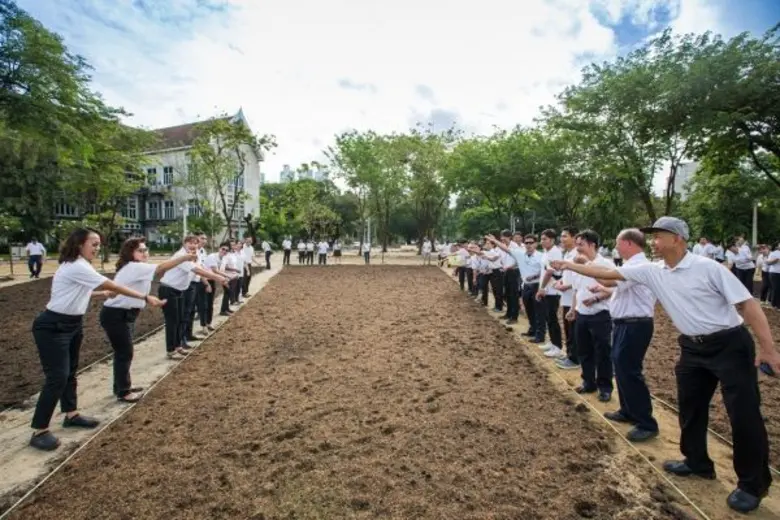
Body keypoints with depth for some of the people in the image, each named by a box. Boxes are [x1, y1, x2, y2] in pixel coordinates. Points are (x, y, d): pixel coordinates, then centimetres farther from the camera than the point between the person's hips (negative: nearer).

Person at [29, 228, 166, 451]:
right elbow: (114, 286, -27)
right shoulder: (77, 267, -24)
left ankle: (71, 415, 32)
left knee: (70, 372, 18)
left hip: (72, 324, 10)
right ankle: (39, 432, 4)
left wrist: (102, 294, 6)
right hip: (52, 328, -10)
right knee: (57, 377, -8)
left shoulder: (78, 266, 8)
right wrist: (146, 297, -27)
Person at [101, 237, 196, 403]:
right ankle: (123, 392, 12)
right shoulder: (134, 267, -21)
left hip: (124, 314, 10)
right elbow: (161, 268, -31)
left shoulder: (135, 269, 14)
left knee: (124, 352, 18)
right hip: (115, 316, -10)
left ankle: (122, 387, 31)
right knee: (124, 353, -1)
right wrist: (185, 257, -34)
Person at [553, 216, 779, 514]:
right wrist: (569, 266, 1)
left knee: (744, 415, 0)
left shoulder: (707, 268, -17)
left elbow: (747, 303, -16)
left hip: (730, 344, -6)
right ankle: (697, 463, 37)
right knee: (690, 407, 16)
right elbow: (608, 273, 3)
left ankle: (753, 484, 18)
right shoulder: (652, 272, -1)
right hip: (693, 347, 6)